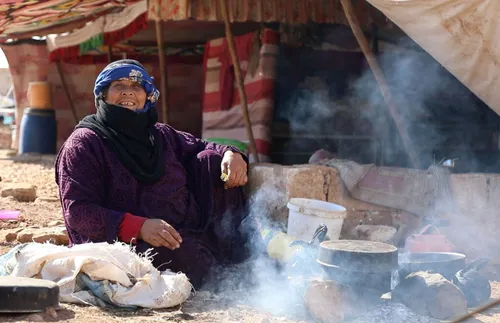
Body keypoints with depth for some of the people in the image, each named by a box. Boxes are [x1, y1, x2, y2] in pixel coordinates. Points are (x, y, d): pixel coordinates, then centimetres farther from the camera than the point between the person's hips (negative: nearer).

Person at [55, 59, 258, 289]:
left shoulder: (162, 135, 20)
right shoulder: (84, 144, -1)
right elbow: (78, 211, -12)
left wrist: (230, 154, 4)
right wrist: (138, 227, -27)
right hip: (131, 243, -7)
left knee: (210, 161, -1)